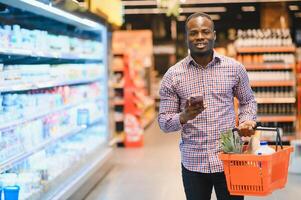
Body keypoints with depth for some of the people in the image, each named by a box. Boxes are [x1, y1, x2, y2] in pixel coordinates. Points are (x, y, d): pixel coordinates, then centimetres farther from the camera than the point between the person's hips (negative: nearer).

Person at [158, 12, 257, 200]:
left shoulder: (235, 68, 0)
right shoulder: (172, 75, -2)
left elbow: (248, 101, 15)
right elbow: (164, 122, 0)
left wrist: (247, 121, -5)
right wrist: (184, 117, -20)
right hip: (193, 164, 0)